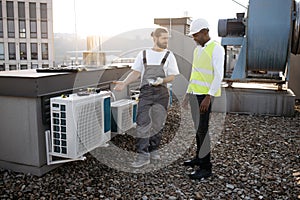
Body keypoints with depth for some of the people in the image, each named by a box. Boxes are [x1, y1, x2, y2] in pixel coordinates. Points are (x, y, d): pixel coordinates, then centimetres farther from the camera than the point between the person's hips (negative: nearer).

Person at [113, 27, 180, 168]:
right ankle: (142, 155, -6)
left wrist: (161, 80, -15)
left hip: (162, 92, 1)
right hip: (146, 92, -1)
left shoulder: (169, 55, 7)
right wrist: (124, 83, -9)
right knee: (142, 122, -9)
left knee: (157, 123, 6)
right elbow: (135, 73, 7)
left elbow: (172, 76, 5)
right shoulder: (143, 54, 7)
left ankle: (153, 151, 21)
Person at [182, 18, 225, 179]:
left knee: (202, 129, -7)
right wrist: (187, 94, 19)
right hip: (194, 93, 7)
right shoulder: (197, 50, 16)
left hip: (205, 95, -7)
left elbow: (218, 75, -15)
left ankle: (206, 167, 1)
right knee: (198, 128, 13)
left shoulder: (216, 49, -9)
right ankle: (199, 158, 26)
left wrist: (208, 97, -20)